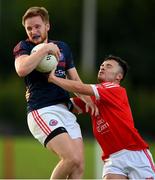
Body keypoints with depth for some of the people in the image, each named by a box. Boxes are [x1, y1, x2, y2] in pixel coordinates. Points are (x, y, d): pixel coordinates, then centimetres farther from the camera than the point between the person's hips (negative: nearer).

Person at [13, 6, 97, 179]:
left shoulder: (62, 47, 18)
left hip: (65, 110, 6)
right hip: (42, 111, -6)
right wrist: (44, 49, -17)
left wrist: (86, 98, 6)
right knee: (72, 158, -22)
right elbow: (22, 70, -21)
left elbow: (74, 78, 24)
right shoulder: (23, 47, 1)